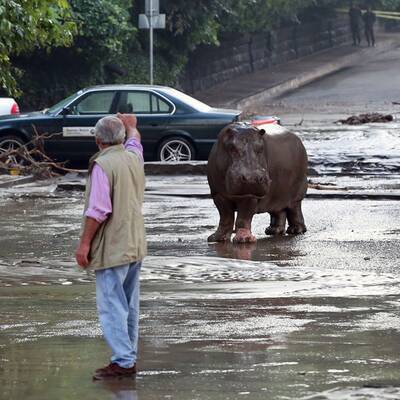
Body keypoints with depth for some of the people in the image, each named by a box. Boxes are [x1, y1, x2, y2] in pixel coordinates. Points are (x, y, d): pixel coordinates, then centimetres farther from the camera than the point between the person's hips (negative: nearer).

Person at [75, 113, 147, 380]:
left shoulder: (103, 165, -16)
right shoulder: (134, 157, 7)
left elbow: (98, 210, -20)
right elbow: (134, 140, 33)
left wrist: (84, 243, -15)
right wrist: (131, 126, 54)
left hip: (112, 247, -8)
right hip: (136, 245, 8)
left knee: (112, 306, -8)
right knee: (130, 306, 14)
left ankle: (123, 361, -13)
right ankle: (129, 357, 20)